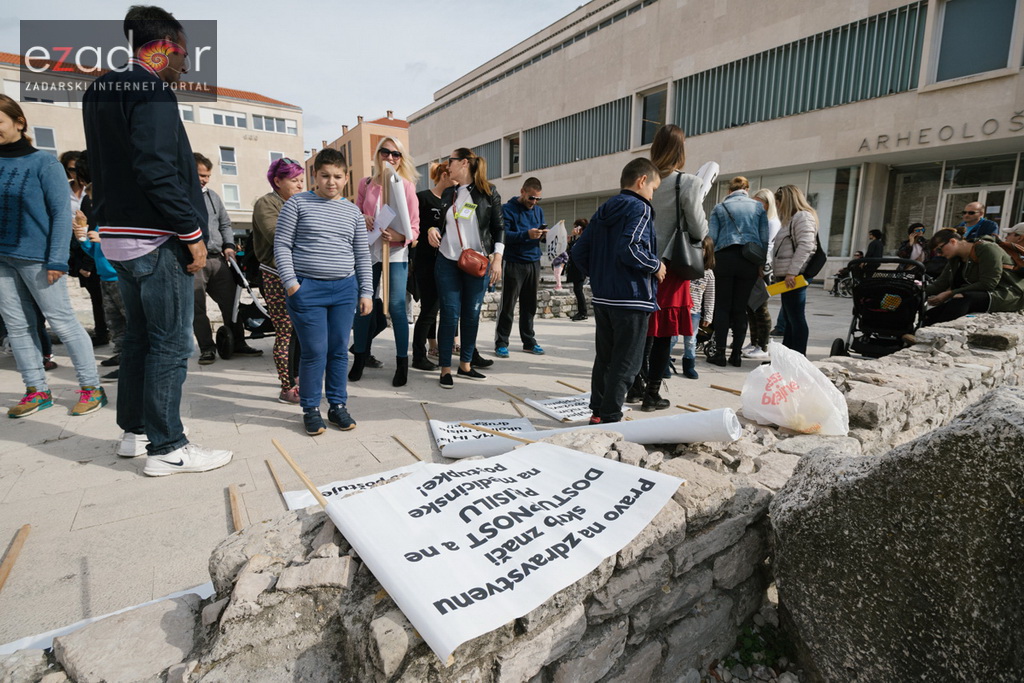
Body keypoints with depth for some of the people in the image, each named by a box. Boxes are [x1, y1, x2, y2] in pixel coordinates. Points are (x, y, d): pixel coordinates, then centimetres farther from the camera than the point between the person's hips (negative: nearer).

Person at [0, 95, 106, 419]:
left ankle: (91, 387, 5)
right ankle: (36, 390, 15)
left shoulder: (44, 163, -4)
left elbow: (61, 212, -8)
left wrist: (56, 260, -14)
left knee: (62, 321, -3)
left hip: (35, 257, -6)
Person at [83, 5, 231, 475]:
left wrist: (113, 219, 20)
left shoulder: (100, 91, 18)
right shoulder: (153, 91, -11)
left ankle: (134, 431, 27)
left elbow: (101, 168, 19)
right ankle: (166, 449, 3)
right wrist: (192, 233, -17)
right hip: (156, 240, -9)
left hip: (117, 235, 10)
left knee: (138, 335, 17)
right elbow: (158, 171, -22)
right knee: (171, 343, -4)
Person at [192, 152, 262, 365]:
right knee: (197, 308, 0)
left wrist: (229, 245, 8)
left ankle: (238, 343, 17)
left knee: (230, 303, 6)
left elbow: (225, 223, 22)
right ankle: (207, 349, 11)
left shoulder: (212, 195, 17)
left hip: (218, 259, 5)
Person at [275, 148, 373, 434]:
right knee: (315, 352, -3)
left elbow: (362, 255, 13)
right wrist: (291, 283, -9)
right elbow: (282, 244, 0)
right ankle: (311, 409, 13)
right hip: (307, 289, -3)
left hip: (344, 290, 3)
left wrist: (366, 292, 8)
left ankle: (338, 405, 20)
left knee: (339, 350, 7)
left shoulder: (353, 212, 12)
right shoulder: (298, 203, 3)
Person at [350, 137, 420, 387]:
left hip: (396, 252, -3)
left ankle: (402, 363, 7)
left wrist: (400, 236, -23)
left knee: (396, 307, -5)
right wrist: (362, 219, -9)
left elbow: (414, 226, -3)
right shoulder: (365, 184, 8)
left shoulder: (406, 185, -1)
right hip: (368, 250, 3)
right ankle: (360, 358, 24)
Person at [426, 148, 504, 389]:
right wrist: (433, 230, -3)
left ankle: (466, 365, 18)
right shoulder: (448, 193, 12)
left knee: (472, 314, 4)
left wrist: (497, 259, -9)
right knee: (450, 314, -2)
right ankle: (445, 368, 6)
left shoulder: (488, 192, 0)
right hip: (447, 262, 2)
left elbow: (498, 227, -1)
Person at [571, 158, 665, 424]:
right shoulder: (639, 208, -9)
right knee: (626, 362, 1)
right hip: (632, 299, -8)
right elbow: (629, 249, -25)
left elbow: (579, 251, 11)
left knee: (604, 359, 15)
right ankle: (609, 417, 4)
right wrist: (656, 266, -10)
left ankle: (597, 412, 23)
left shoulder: (603, 211, 14)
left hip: (602, 299, 8)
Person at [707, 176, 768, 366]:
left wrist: (711, 261, 9)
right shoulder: (758, 207, 12)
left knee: (722, 307, 2)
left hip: (725, 257, -1)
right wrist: (761, 264, 12)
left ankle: (720, 353, -3)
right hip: (749, 260, 2)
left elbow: (711, 237, 1)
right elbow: (765, 238, 8)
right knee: (740, 308, 5)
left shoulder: (719, 208, 10)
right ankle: (736, 354, 7)